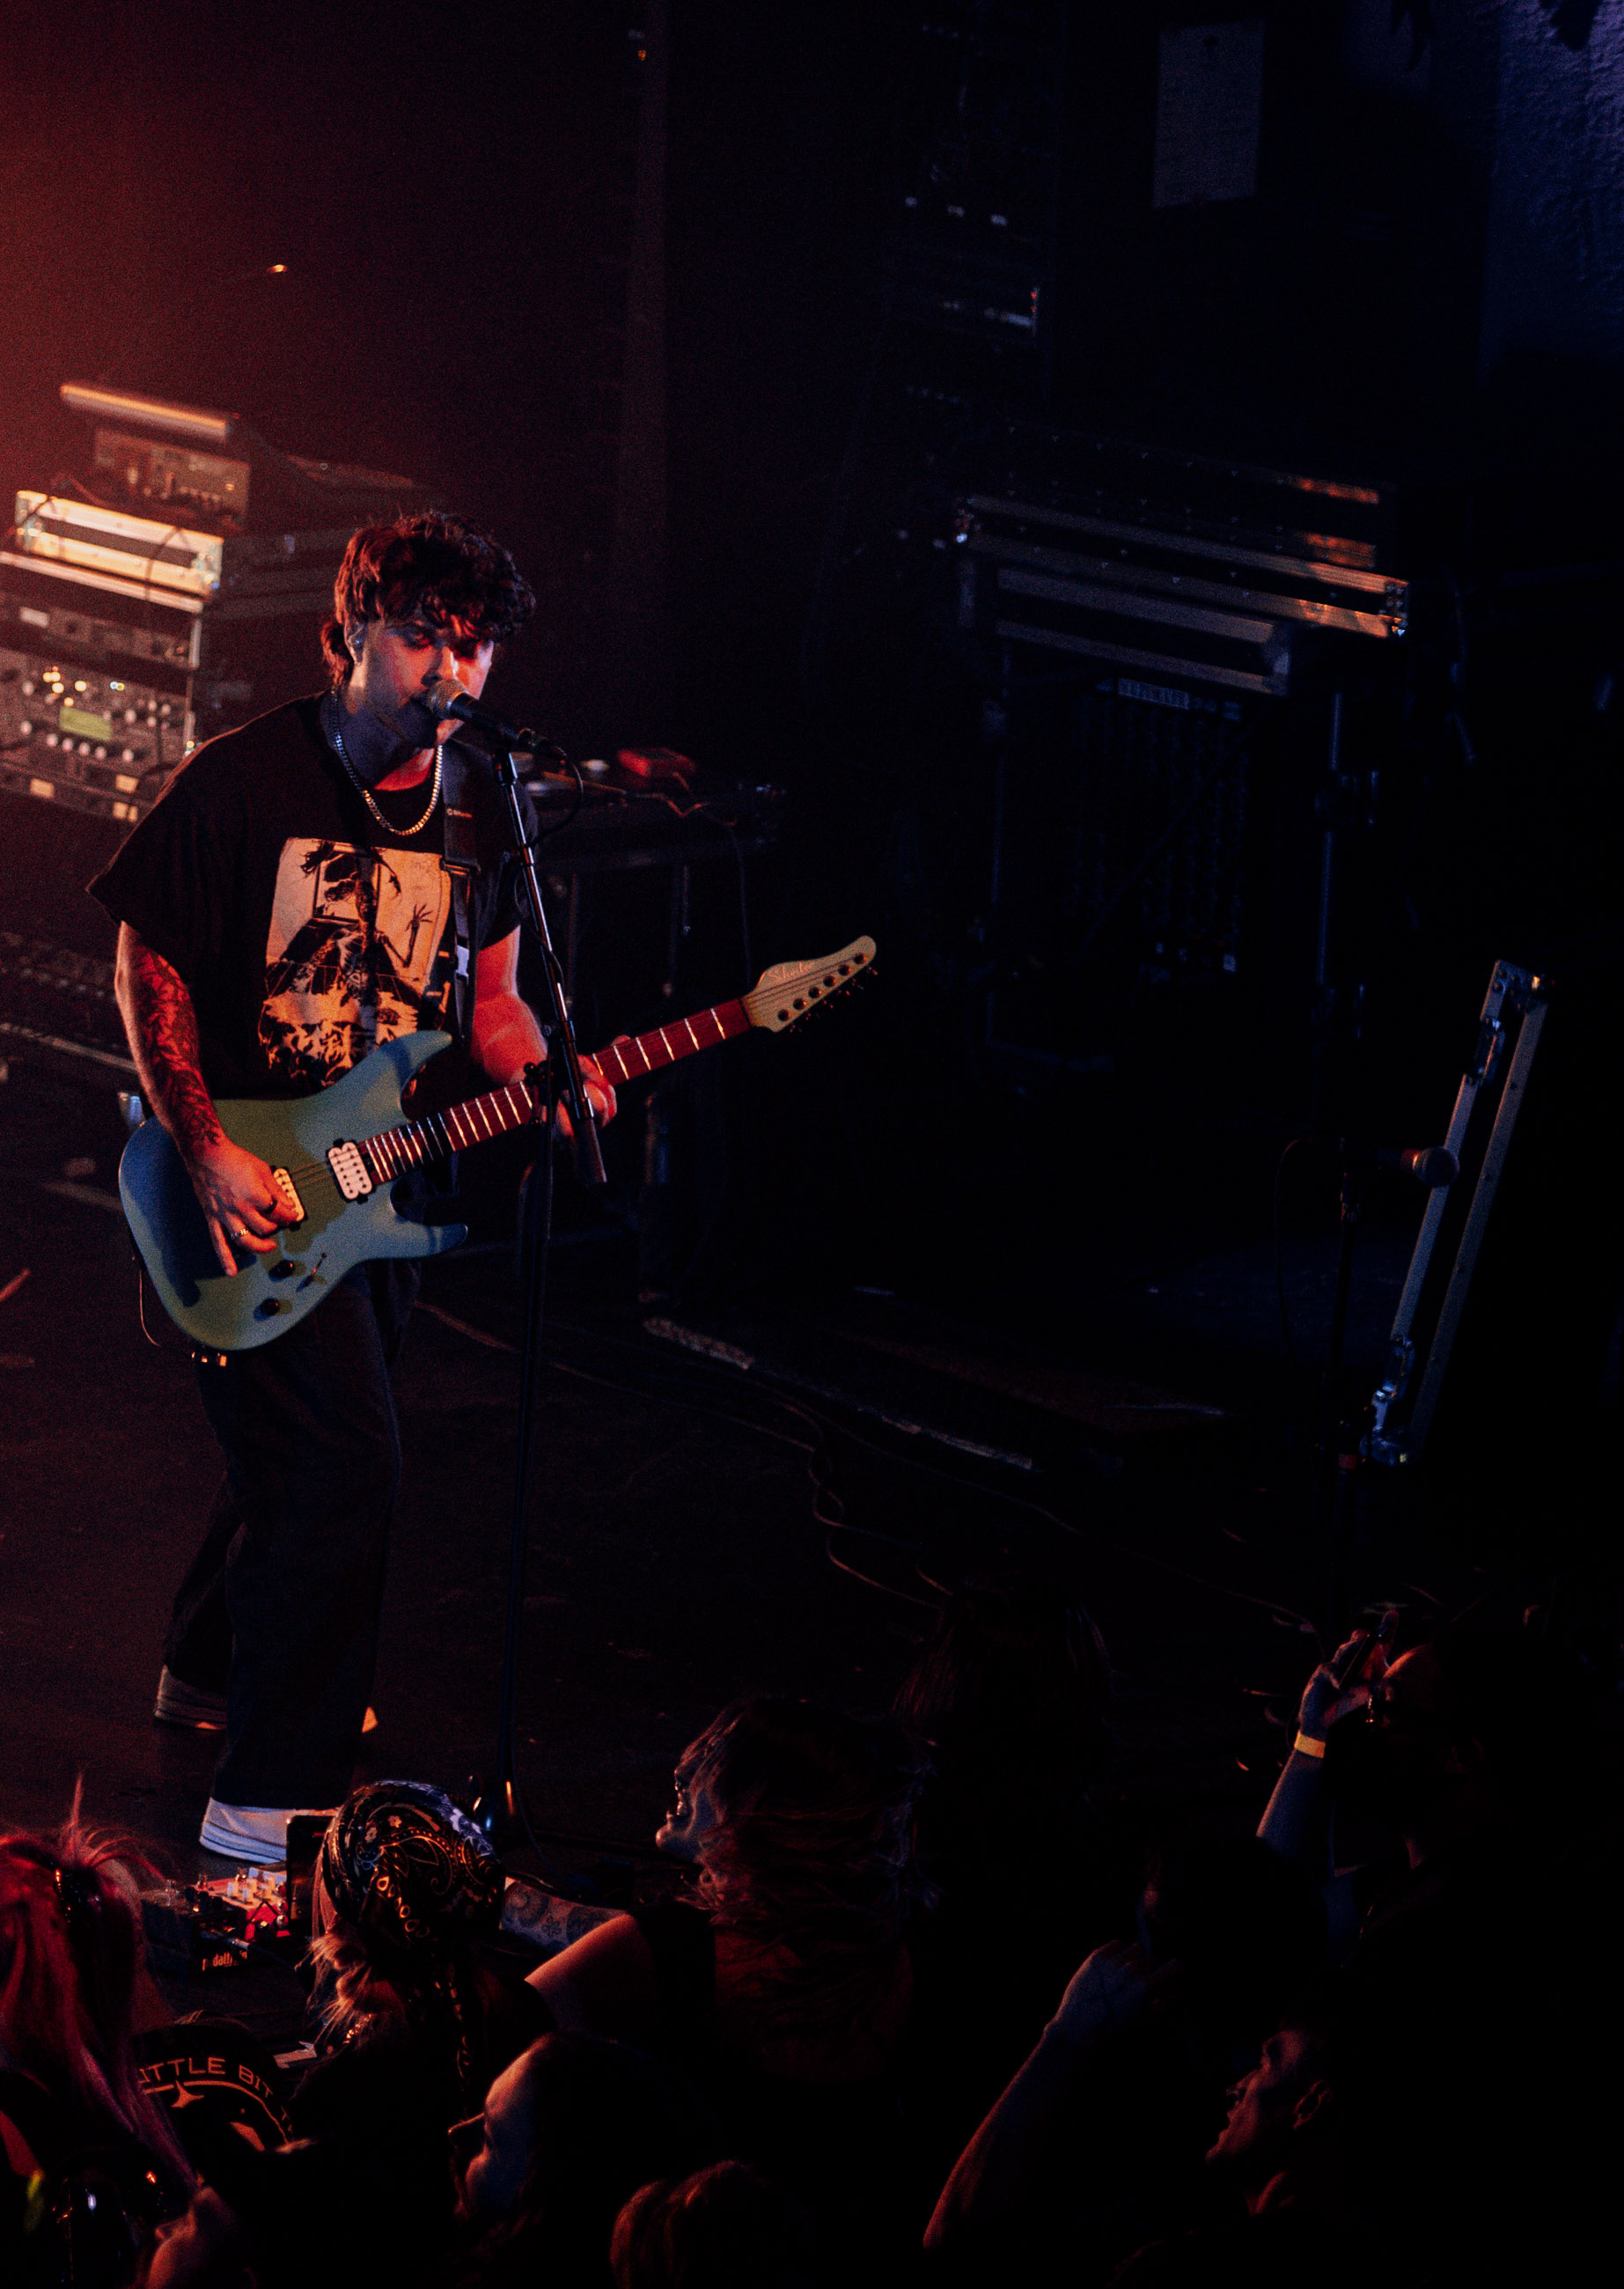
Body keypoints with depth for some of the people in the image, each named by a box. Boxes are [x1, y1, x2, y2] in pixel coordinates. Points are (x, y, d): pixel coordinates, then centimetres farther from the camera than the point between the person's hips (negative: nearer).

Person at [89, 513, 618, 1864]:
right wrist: (208, 1155, -16)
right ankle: (275, 1804, -10)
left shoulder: (482, 813, 3)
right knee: (344, 1461, -17)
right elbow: (148, 964, -8)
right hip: (248, 1182, -7)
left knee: (299, 1450, 20)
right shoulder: (246, 781, -15)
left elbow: (489, 998, 13)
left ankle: (211, 1671, 48)